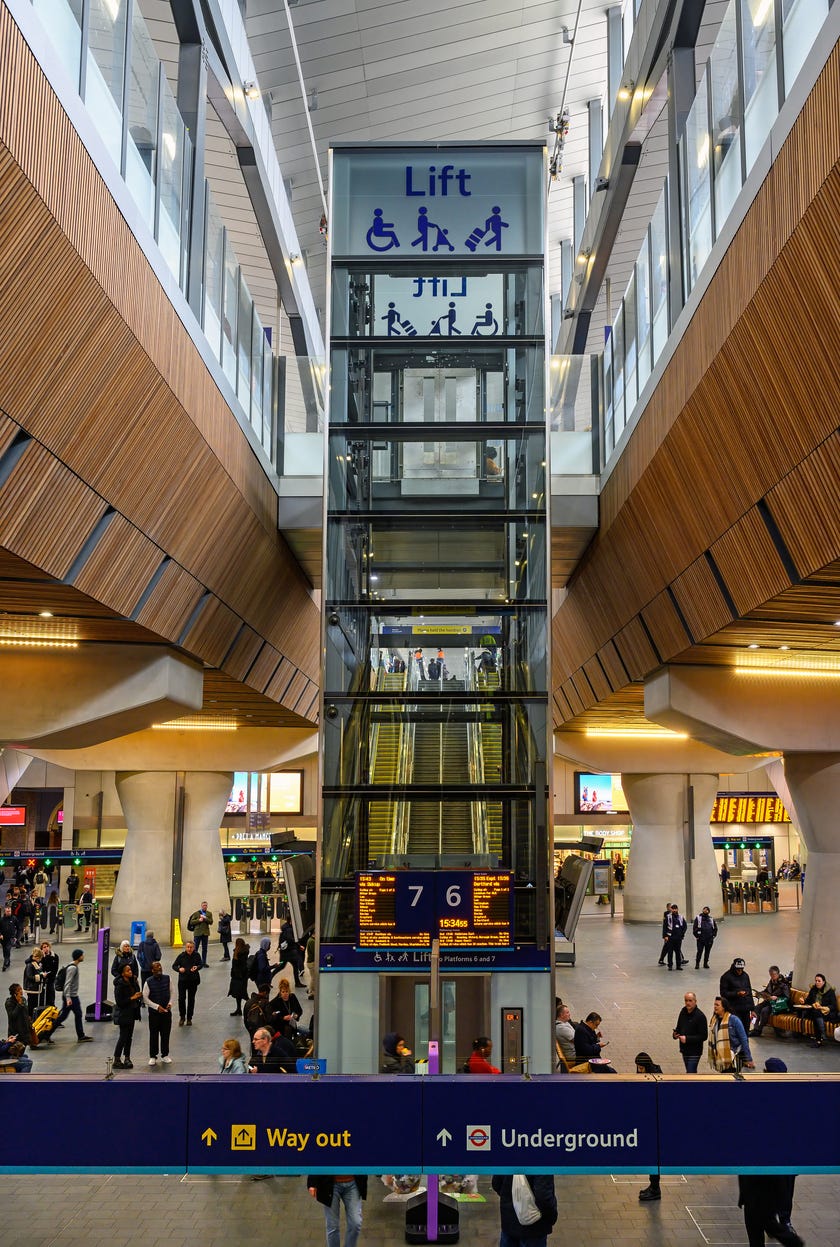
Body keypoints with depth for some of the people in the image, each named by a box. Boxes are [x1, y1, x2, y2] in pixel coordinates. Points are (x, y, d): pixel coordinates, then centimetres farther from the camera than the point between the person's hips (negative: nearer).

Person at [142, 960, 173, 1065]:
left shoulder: (168, 979, -3)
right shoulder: (148, 982, -12)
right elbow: (145, 998, -9)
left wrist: (170, 1003, -7)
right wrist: (157, 1007, -15)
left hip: (166, 1011, 2)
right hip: (154, 1012, -2)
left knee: (166, 1033, 10)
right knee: (153, 1034, 5)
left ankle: (165, 1055, 24)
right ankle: (153, 1056, 18)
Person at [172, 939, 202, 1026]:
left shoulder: (197, 955, -5)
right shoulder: (181, 956, -10)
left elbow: (200, 965, 4)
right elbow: (174, 965, -4)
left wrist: (197, 967, -18)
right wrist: (179, 969, -25)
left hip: (193, 980, 1)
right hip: (182, 980, -1)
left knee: (191, 999, 9)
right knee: (181, 998, -5)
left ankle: (189, 1018, 22)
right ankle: (182, 1017, 16)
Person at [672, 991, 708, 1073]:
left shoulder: (700, 1016, -16)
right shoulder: (683, 1012, 4)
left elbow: (704, 1036, -16)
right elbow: (679, 1027, 19)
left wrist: (687, 1039, -22)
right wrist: (675, 1034, -4)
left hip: (694, 1052, -7)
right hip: (684, 1050, 7)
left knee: (691, 1073, -10)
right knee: (689, 1072, 17)